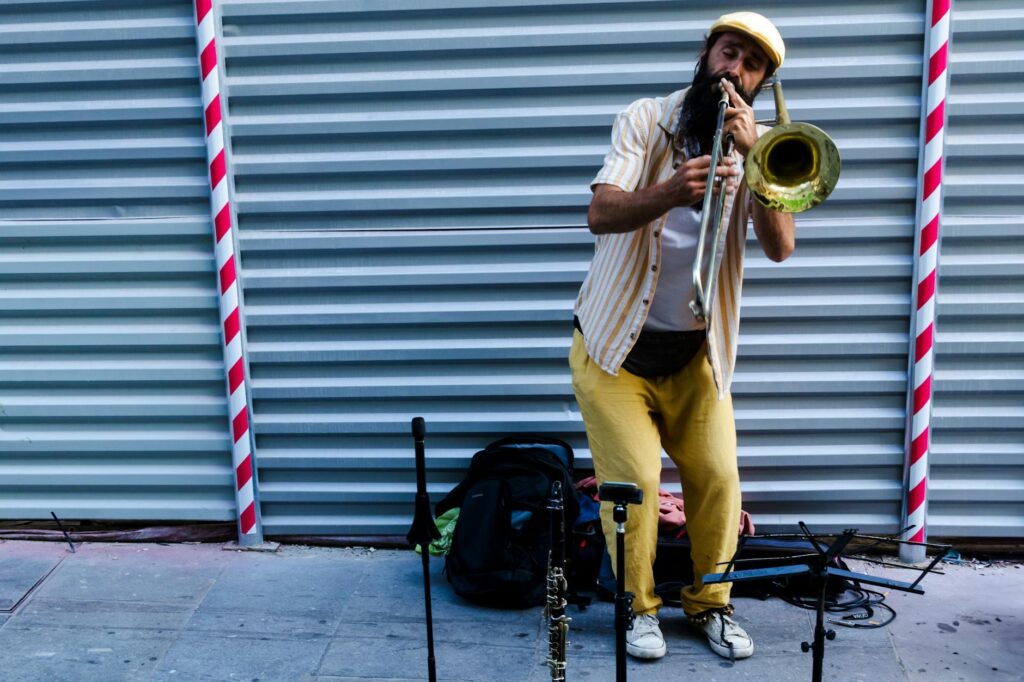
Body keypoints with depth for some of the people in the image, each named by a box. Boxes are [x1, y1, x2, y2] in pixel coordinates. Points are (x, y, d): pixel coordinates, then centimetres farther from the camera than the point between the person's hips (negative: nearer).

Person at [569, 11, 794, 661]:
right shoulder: (647, 120, -6)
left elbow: (780, 246, -15)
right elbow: (601, 213, -22)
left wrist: (752, 154, -24)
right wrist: (673, 191, -40)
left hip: (695, 352, 3)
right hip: (615, 346, -2)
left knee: (718, 478, -2)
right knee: (634, 481, -6)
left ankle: (710, 602, 22)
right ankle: (639, 606, 17)